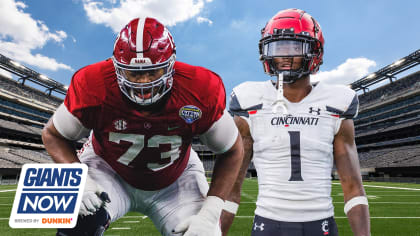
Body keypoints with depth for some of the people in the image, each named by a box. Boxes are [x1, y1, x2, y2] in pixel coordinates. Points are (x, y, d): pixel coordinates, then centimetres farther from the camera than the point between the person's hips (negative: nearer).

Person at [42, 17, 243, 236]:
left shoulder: (201, 90, -27)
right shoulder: (93, 86, -26)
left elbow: (232, 151, -14)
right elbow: (53, 134, -7)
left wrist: (209, 215, -22)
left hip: (174, 180, 1)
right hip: (108, 168, 0)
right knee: (82, 218, -28)